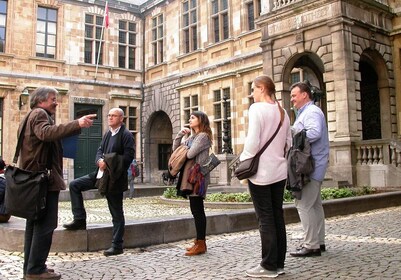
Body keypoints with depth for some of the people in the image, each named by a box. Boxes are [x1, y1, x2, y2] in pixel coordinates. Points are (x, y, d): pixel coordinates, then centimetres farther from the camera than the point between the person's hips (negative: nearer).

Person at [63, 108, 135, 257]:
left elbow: (129, 156, -19)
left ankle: (117, 246, 11)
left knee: (117, 213, 1)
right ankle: (79, 220, 11)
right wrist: (100, 161, -9)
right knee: (74, 185, 4)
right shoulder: (107, 134, 14)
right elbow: (100, 150, 13)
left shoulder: (126, 135, -11)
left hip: (115, 178, -8)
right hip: (100, 173, 8)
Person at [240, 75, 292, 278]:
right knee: (277, 216, 10)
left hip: (260, 171, -7)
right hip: (279, 171, 7)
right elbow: (288, 143, 13)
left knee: (265, 218, -2)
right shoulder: (282, 112, 11)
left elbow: (252, 141, -18)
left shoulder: (257, 108, -11)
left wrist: (243, 162, -5)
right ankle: (279, 263, 17)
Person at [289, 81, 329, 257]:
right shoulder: (305, 112, 22)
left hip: (311, 166, -11)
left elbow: (315, 132, -29)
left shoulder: (311, 112, -12)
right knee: (314, 204, 13)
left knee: (303, 205, -10)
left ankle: (311, 246, -6)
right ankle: (318, 242, 21)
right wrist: (294, 133, 2)